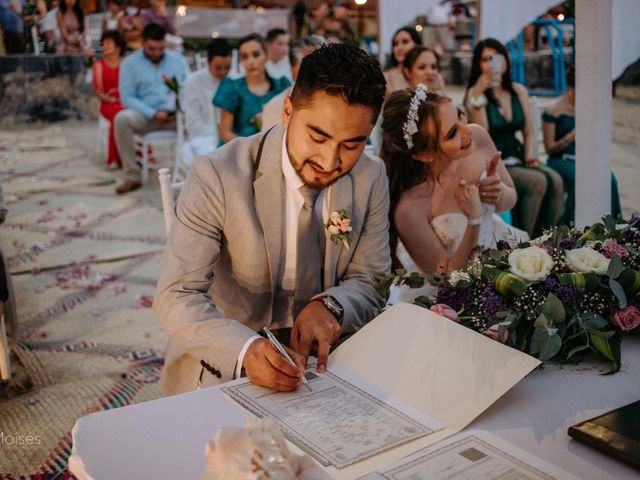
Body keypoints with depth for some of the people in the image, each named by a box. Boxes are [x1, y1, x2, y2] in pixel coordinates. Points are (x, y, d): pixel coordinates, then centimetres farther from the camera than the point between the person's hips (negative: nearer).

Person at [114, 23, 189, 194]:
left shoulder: (177, 59, 14)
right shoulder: (130, 63, 6)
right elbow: (127, 97, -2)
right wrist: (153, 114, -16)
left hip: (176, 115, 1)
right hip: (146, 115, -1)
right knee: (122, 118, -32)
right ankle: (132, 176, -23)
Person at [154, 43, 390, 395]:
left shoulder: (372, 178, -3)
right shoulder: (216, 177, -16)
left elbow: (371, 281, 2)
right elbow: (175, 297, -19)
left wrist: (330, 306, -21)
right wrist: (245, 349, -37)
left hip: (322, 358, 2)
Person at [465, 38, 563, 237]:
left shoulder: (519, 91, 12)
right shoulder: (474, 93, -4)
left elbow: (528, 132, 17)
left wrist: (529, 155, 0)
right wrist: (478, 95, -23)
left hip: (516, 159, 5)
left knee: (555, 180, -21)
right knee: (537, 181, -27)